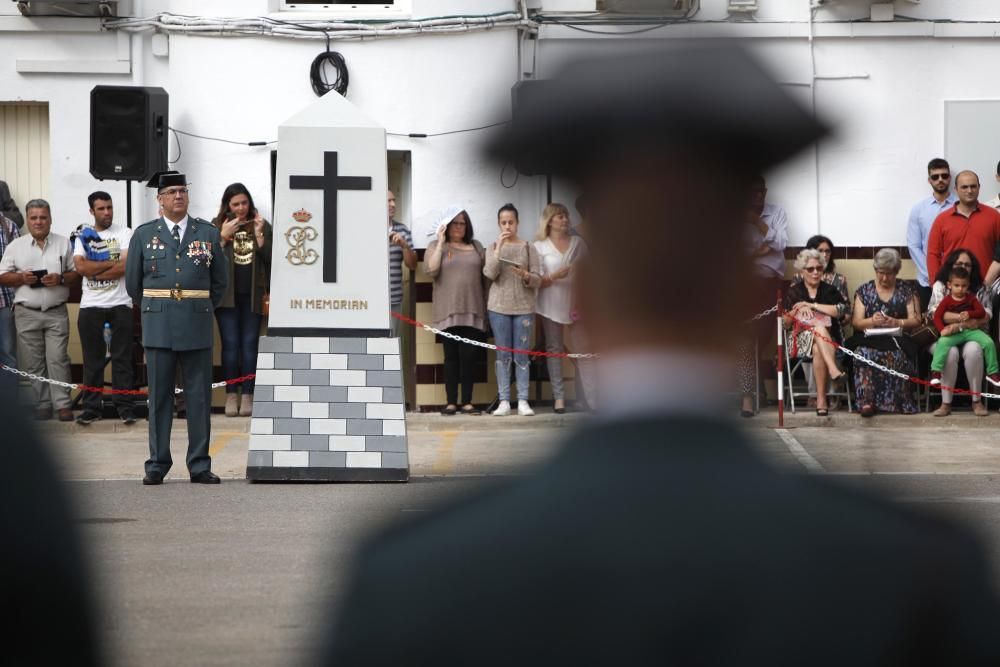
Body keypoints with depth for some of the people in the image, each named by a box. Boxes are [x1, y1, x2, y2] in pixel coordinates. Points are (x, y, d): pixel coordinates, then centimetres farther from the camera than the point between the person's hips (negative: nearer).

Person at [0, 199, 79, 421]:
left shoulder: (63, 244, 7)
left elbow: (76, 273, 7)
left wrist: (61, 279, -13)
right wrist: (21, 278, -12)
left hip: (56, 313, -1)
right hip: (27, 313, 1)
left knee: (58, 359, -6)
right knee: (33, 363, 3)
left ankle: (63, 405, -5)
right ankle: (41, 407, 9)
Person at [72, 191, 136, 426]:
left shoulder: (125, 233, 3)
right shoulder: (83, 236, 9)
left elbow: (126, 266, -11)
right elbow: (81, 267, -6)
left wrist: (94, 272, -9)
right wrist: (112, 263, -9)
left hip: (120, 303, -2)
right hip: (91, 305, 2)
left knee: (122, 358, 0)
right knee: (92, 359, 4)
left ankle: (125, 407, 3)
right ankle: (92, 407, 9)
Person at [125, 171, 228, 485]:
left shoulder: (209, 233, 7)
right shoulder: (144, 234, 7)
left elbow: (220, 281, 16)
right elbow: (133, 282, 15)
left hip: (197, 327, 0)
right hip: (158, 327, 0)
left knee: (200, 396, 1)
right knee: (159, 396, 1)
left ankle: (200, 465, 6)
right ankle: (157, 465, 5)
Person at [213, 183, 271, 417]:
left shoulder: (262, 225, 7)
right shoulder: (217, 226, 4)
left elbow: (269, 259, 1)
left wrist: (259, 235, -9)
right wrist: (224, 236, -12)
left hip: (252, 295, 1)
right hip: (227, 294, -1)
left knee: (250, 344, 0)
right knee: (230, 344, -1)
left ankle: (247, 396, 2)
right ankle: (231, 396, 3)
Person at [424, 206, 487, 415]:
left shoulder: (476, 247, 14)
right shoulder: (436, 246, 5)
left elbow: (487, 274, 12)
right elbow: (430, 270, -10)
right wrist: (441, 243, -10)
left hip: (472, 311, 2)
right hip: (447, 312, -2)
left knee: (469, 356, -1)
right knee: (451, 356, 1)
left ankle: (467, 402, 3)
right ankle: (451, 402, 4)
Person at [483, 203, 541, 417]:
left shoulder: (528, 248, 5)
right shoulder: (493, 247, 6)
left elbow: (537, 280, 2)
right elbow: (490, 273, -10)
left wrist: (525, 275, -19)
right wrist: (499, 246, -15)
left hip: (523, 307, 0)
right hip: (499, 307, 0)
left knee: (522, 356, -1)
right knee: (503, 355, 1)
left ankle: (523, 401, 2)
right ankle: (504, 401, 3)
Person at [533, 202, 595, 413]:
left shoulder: (578, 242, 12)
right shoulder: (540, 246, 4)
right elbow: (536, 281, 0)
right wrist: (553, 277, -18)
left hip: (576, 302, 1)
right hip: (552, 304, -1)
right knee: (554, 349, 1)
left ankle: (593, 397, -8)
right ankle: (559, 397, 4)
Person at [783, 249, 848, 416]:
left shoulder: (830, 291, 12)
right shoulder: (793, 292, 13)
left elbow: (840, 311, -8)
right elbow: (785, 324, 9)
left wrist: (812, 305, -10)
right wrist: (797, 310, -11)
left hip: (829, 339, 0)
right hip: (802, 338, 0)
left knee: (818, 349, -36)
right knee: (818, 326, -35)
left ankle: (821, 400, -41)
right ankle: (833, 369, -52)